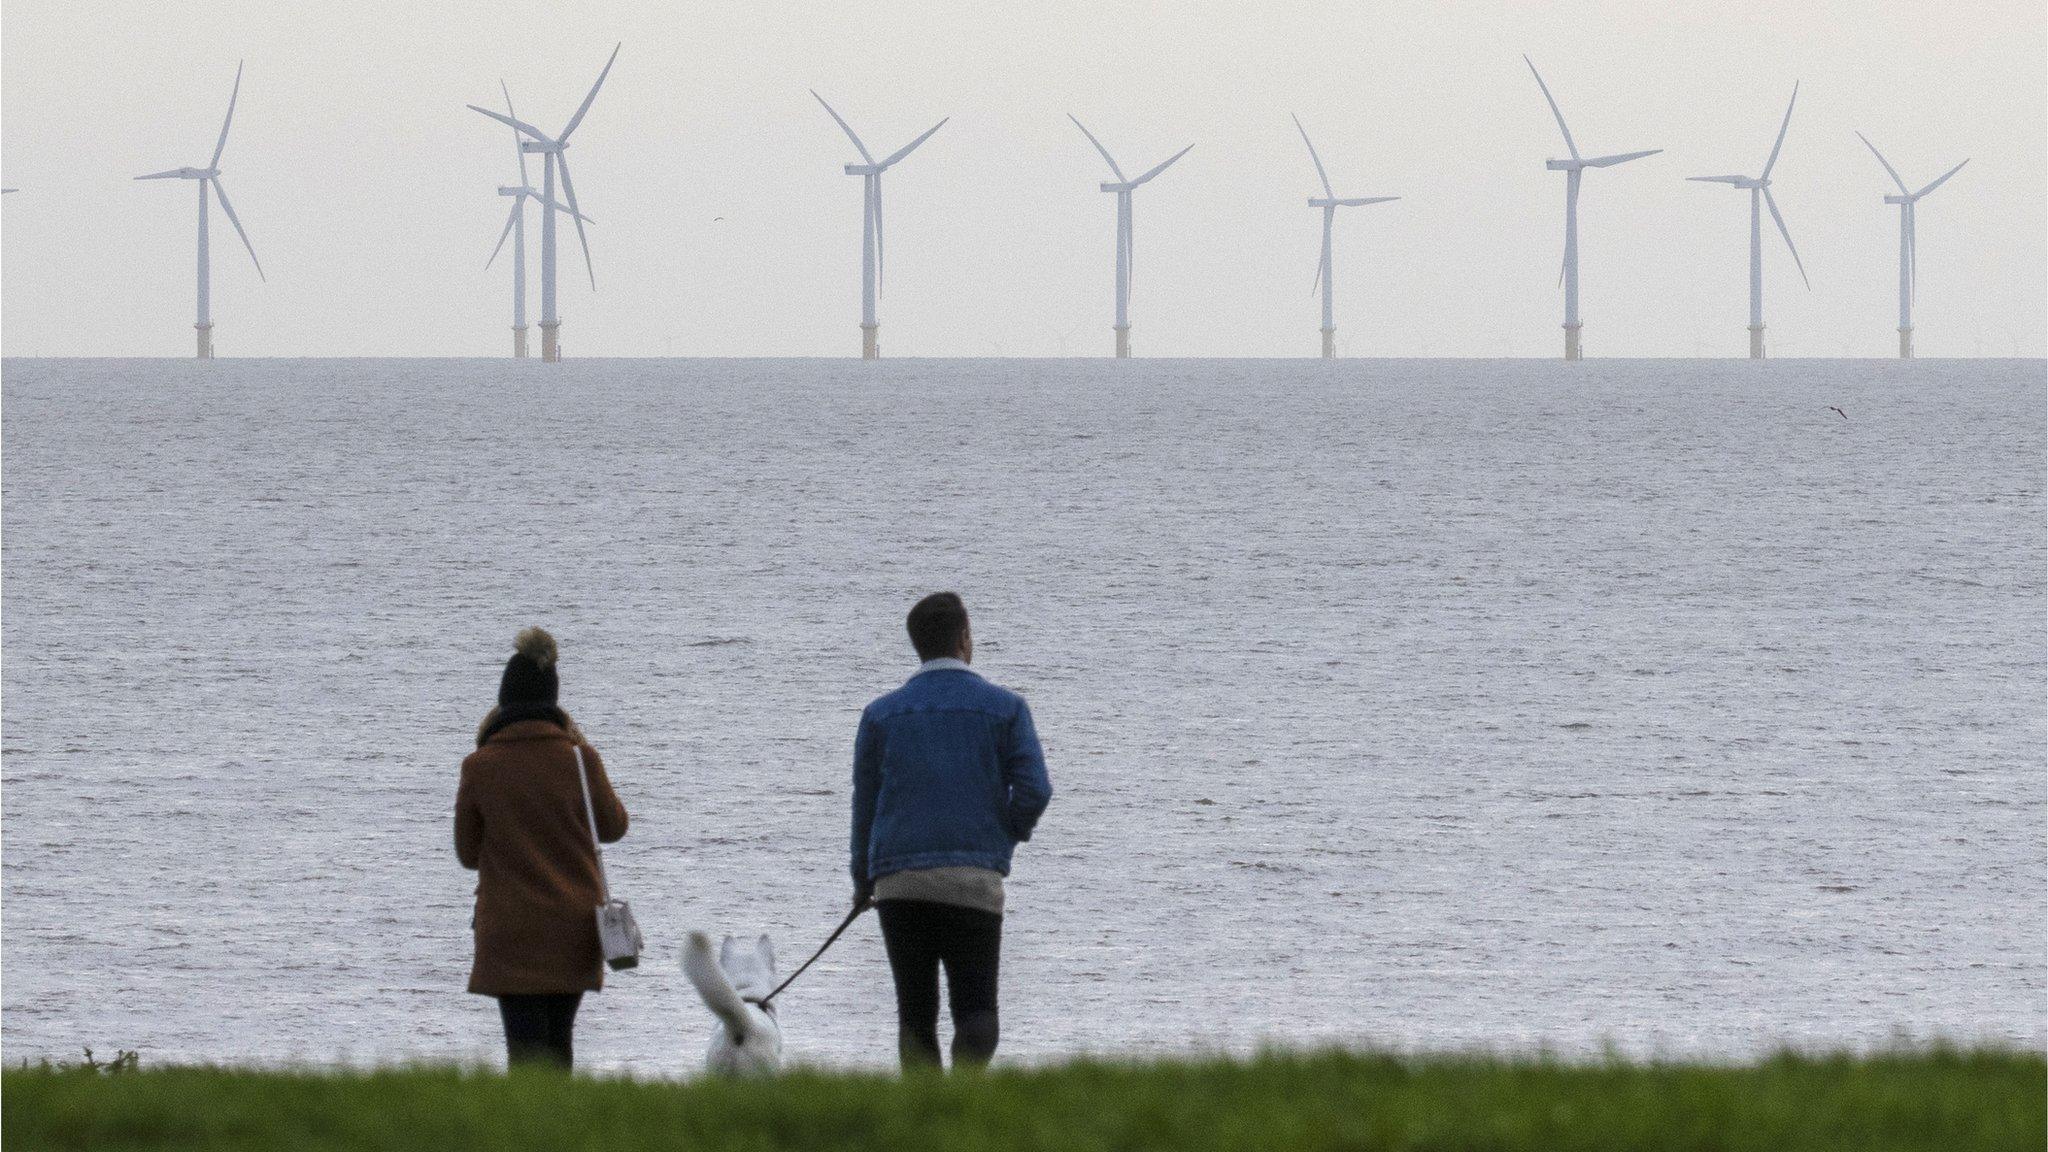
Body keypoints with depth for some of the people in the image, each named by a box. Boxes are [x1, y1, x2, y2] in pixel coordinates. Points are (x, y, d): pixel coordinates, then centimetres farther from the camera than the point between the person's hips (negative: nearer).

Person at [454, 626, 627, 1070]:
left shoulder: (481, 767, -8)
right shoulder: (579, 758, -5)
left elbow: (468, 854, 2)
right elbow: (614, 826, 12)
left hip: (511, 930, -3)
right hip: (575, 925, 3)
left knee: (526, 1046, -4)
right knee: (559, 1041, 17)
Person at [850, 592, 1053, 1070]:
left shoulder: (882, 714, 9)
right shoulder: (1004, 708, 4)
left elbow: (864, 803, 11)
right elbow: (1034, 790, -4)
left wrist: (862, 881, 25)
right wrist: (1011, 833, 18)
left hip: (899, 882, 2)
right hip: (975, 881, -2)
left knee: (915, 1012, 8)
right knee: (976, 1008, 1)